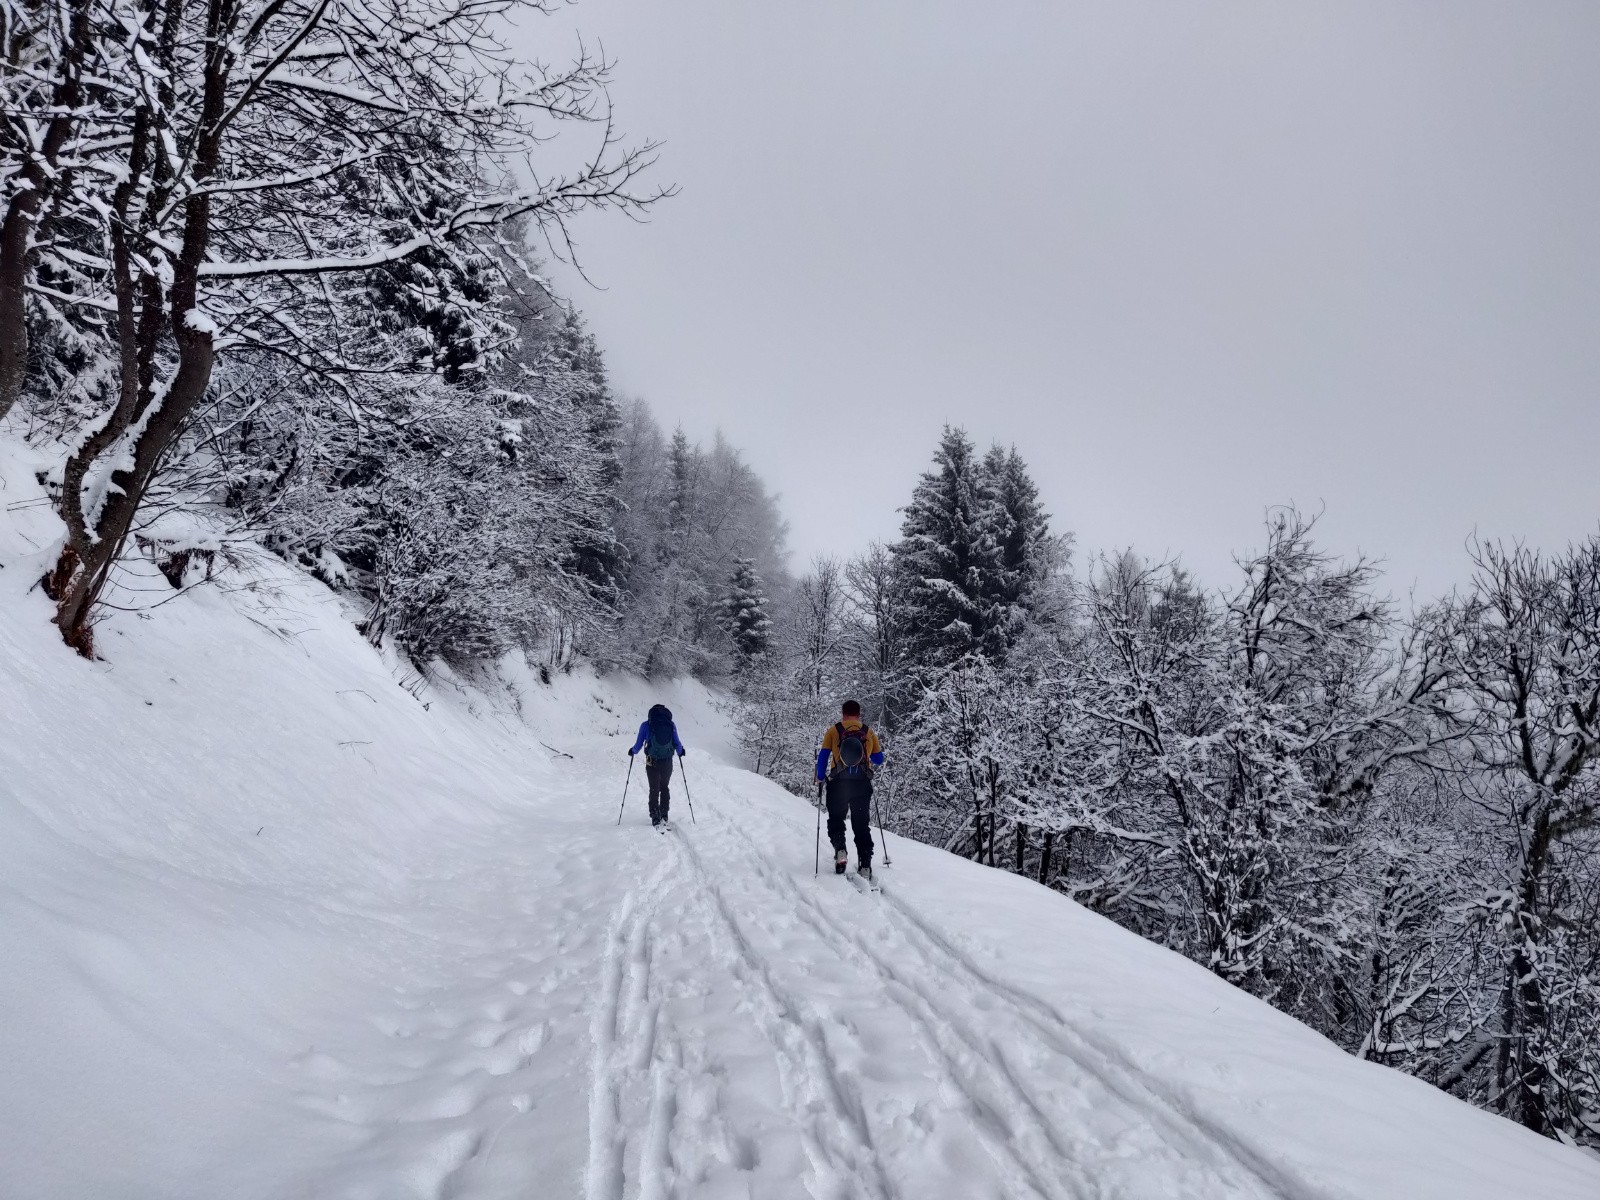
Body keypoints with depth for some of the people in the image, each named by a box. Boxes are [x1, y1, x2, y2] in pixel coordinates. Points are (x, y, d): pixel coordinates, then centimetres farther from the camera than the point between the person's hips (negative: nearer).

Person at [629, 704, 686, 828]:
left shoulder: (646, 725, -1)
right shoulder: (671, 725, 2)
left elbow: (639, 744, 2)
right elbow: (677, 744, 5)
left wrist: (632, 751, 23)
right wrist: (680, 752, 27)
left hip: (652, 763, -1)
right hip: (667, 762, 1)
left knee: (654, 790, 9)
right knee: (665, 788, 20)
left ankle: (656, 820, 2)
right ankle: (664, 817, 20)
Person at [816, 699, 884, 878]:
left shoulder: (833, 731, 5)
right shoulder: (869, 733, 9)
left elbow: (823, 756, 1)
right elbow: (879, 760, 14)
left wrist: (820, 779, 13)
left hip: (838, 783, -1)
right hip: (862, 783, 1)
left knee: (836, 819, 13)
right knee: (862, 825, 9)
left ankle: (840, 850, -13)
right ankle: (865, 865, 1)